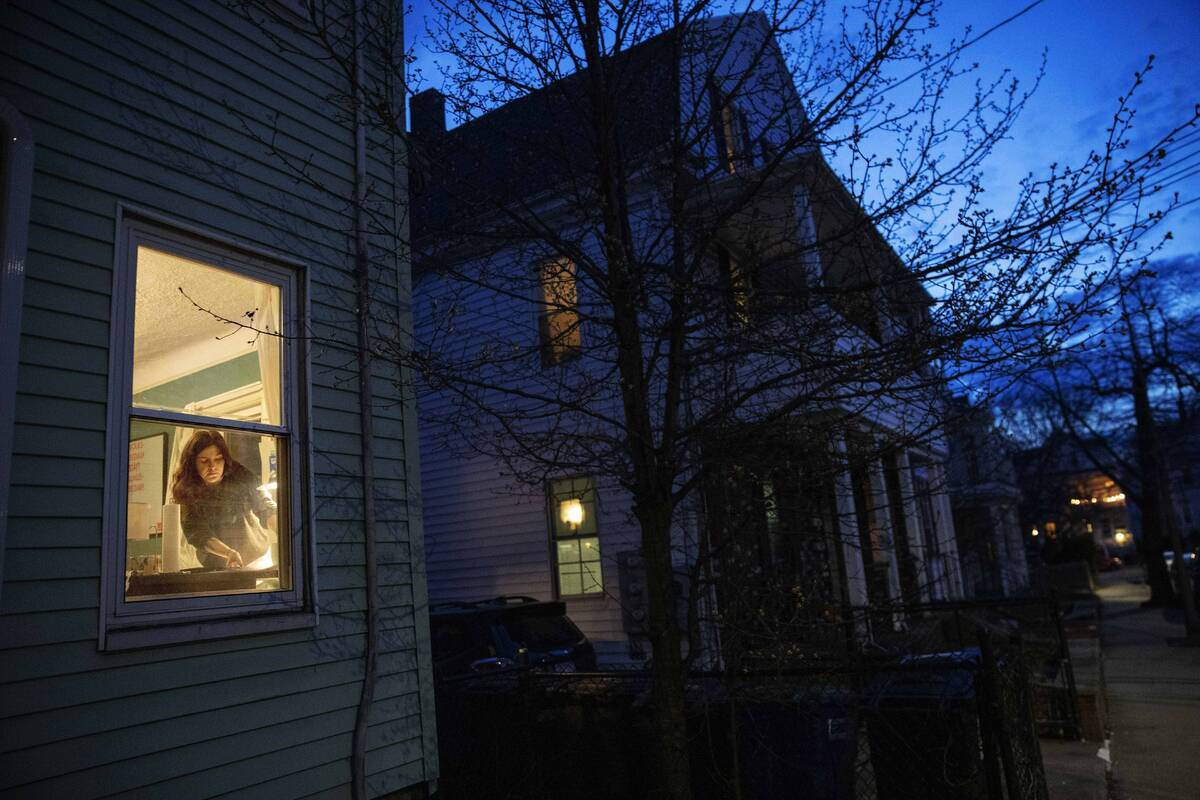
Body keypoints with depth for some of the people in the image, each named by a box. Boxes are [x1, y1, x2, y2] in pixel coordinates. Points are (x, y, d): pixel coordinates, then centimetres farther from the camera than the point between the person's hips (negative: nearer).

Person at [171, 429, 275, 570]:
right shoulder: (185, 490, -13)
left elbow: (267, 510, -9)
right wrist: (229, 553, -35)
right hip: (216, 564, 1)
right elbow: (198, 535, -18)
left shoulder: (240, 477, -12)